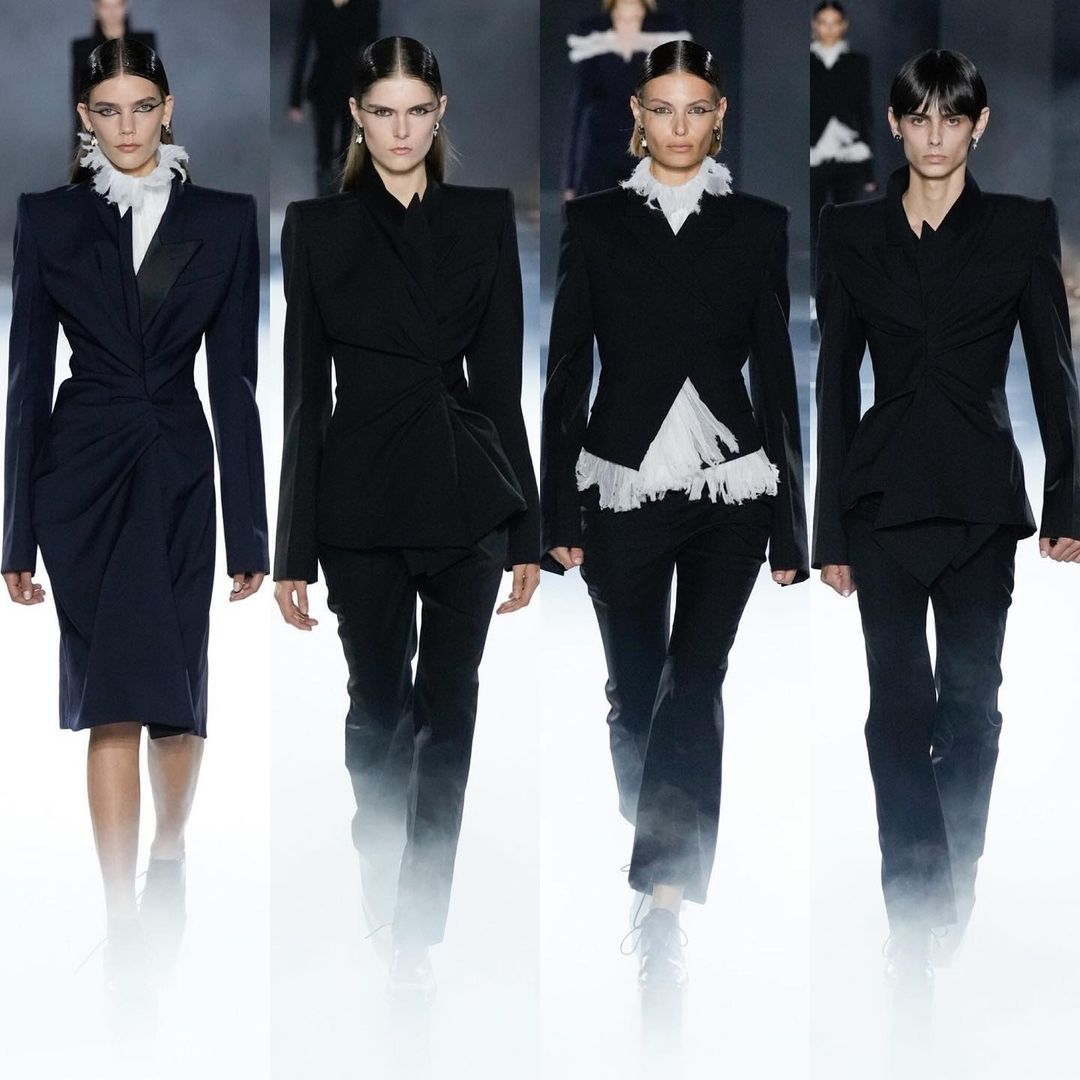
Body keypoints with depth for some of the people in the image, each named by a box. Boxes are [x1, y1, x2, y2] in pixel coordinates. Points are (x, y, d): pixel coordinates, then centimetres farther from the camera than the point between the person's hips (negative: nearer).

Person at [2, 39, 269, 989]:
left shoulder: (223, 221, 3)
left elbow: (234, 380, 3)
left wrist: (249, 529, 1)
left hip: (178, 473, 1)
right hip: (84, 474, -1)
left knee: (176, 693, 8)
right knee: (113, 694, -9)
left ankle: (168, 850, 37)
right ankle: (124, 923, -9)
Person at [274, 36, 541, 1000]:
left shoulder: (486, 218, 4)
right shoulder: (318, 226, 1)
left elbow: (501, 377, 5)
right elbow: (305, 389, 0)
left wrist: (527, 530, 3)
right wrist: (294, 550, -3)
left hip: (468, 495, 1)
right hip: (363, 499, -1)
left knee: (448, 711, 1)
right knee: (378, 708, 7)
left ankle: (420, 927, 9)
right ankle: (387, 891, 30)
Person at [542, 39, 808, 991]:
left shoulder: (758, 225, 5)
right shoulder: (597, 222, 4)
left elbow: (775, 373, 6)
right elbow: (567, 369, 4)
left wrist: (790, 524, 4)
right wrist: (559, 512, 0)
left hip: (731, 487, -1)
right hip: (626, 484, 1)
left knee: (694, 687, -12)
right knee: (636, 690, 6)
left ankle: (662, 891, -19)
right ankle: (666, 872, 26)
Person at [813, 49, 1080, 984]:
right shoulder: (853, 231, 5)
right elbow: (835, 378, 6)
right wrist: (829, 527, 4)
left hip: (981, 497, 0)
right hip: (885, 495, 0)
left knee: (971, 698, 7)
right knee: (899, 704, -4)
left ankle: (956, 882, 23)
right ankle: (915, 913, -5)